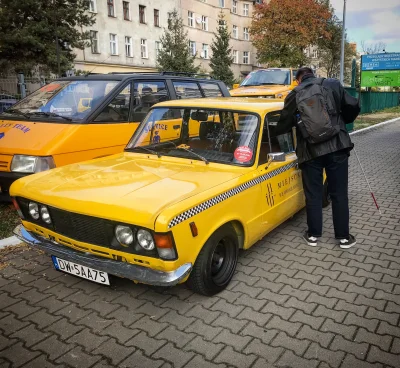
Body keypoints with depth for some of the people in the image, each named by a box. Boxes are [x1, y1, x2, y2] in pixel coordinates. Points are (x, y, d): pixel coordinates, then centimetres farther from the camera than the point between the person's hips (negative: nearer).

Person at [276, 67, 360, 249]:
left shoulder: (294, 94, 2)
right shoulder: (334, 85, 7)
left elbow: (284, 125, 1)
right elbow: (353, 106, 3)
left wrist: (274, 133, 22)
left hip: (310, 150, -1)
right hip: (336, 146, 1)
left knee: (313, 194, 10)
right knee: (339, 193, 9)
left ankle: (313, 234, 19)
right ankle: (344, 236, 16)